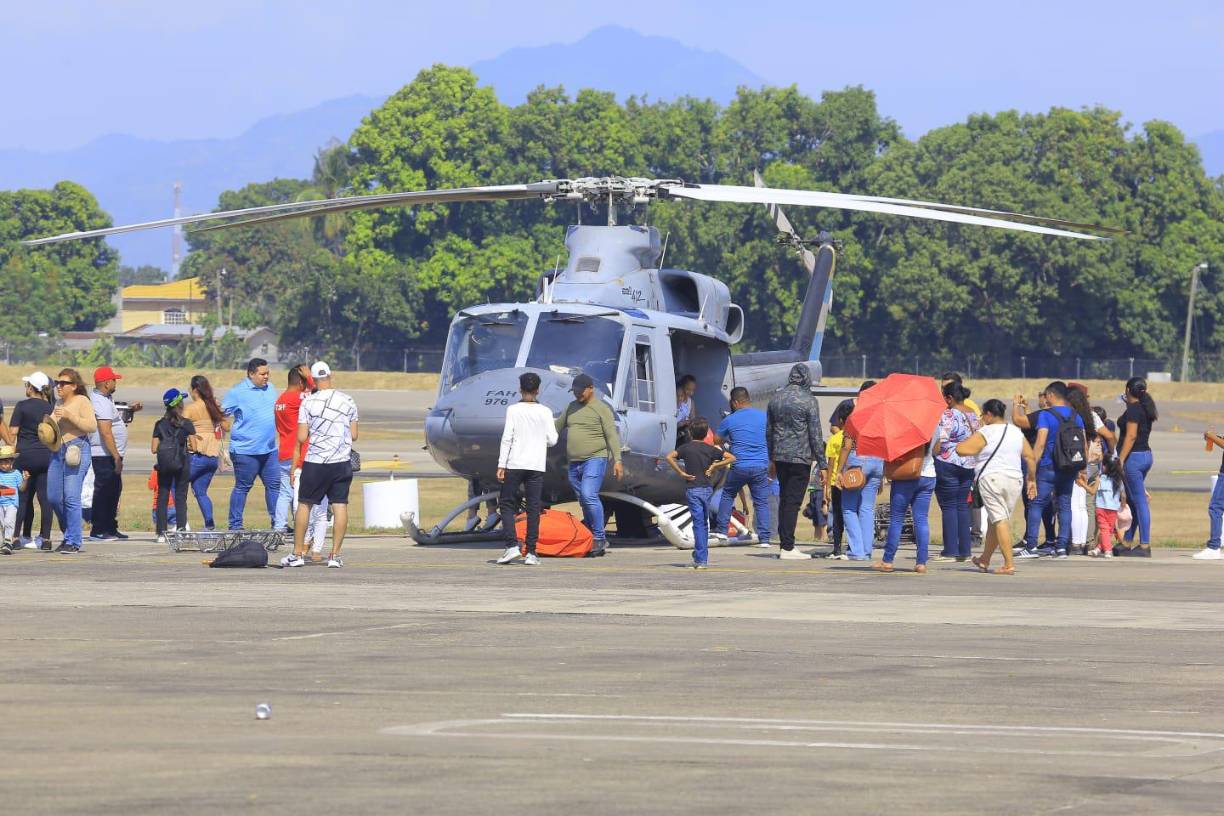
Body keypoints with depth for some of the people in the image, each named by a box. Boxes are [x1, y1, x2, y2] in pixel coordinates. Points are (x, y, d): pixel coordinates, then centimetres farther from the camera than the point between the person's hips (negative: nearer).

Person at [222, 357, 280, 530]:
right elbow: (222, 414, -9)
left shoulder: (269, 389, 12)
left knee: (274, 484, 6)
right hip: (246, 450, -6)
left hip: (269, 449, 6)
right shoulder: (237, 392, -8)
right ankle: (235, 524, 7)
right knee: (242, 487, 0)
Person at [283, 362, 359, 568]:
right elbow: (354, 435, 7)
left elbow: (301, 437, -6)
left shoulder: (308, 402, -5)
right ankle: (335, 555, -1)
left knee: (304, 504, 8)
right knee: (340, 506, 2)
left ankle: (298, 553, 11)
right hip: (342, 461, 2)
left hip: (316, 461, -2)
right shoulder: (348, 401, 3)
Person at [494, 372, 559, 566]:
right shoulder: (545, 412, 2)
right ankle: (530, 552, 0)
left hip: (515, 463, -2)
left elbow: (507, 438, -7)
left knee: (506, 503, 8)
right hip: (537, 466, 2)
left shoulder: (513, 410, -3)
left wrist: (501, 465, -4)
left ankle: (512, 545, -8)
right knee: (533, 508, 4)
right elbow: (552, 440, 2)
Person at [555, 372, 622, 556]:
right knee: (585, 501, 7)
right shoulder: (571, 408, 16)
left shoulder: (601, 408, -3)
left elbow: (612, 435, -8)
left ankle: (599, 538, -17)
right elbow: (557, 427, 26)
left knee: (589, 496, -21)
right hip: (574, 463, 7)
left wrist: (617, 460, -15)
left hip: (594, 460, -7)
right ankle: (596, 541, 13)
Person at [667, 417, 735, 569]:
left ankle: (701, 559, -13)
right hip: (707, 489, 3)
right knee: (704, 523, 15)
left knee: (698, 523, -6)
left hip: (693, 489, -3)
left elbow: (670, 457, -14)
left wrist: (681, 473, -7)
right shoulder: (710, 449, 4)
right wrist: (714, 466, 4)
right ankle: (702, 556, 23)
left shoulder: (686, 448, -1)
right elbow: (731, 458, 1)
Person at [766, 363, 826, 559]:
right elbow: (815, 435, -9)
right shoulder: (808, 400, -9)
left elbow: (769, 431, 15)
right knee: (793, 502, -4)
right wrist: (822, 464, -4)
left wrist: (771, 459, 25)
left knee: (784, 500, 14)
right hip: (800, 459, -5)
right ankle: (787, 548, -6)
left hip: (780, 457, 5)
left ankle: (784, 544, 16)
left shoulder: (775, 398, 8)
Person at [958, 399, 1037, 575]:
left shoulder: (984, 433, -7)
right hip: (1014, 480, 6)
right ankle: (984, 560, 27)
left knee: (999, 520, -7)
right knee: (994, 520, 16)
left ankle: (1009, 564, -16)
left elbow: (962, 450, -15)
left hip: (991, 479, -6)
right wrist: (1032, 479, 18)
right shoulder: (1017, 433, 11)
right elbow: (1031, 457, 10)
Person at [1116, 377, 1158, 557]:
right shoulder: (1145, 408, 13)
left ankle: (1145, 546, -9)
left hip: (1134, 457, -10)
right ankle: (1127, 544, 22)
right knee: (1131, 501, 16)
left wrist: (1120, 460, -20)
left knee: (1139, 502, -9)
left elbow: (1131, 436, -20)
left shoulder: (1133, 409, -14)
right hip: (1146, 454, 10)